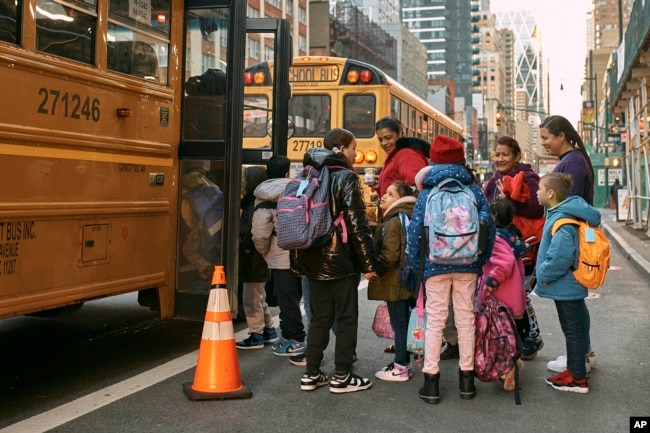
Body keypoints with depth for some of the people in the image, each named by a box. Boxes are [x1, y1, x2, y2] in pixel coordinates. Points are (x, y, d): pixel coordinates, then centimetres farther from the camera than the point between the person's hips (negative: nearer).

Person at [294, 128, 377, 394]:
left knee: (319, 318, 14)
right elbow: (357, 225, -16)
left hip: (314, 261, 7)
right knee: (346, 318, 4)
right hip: (341, 261, -7)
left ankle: (311, 374, 17)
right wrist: (369, 263, -11)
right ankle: (341, 377, 8)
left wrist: (301, 260, 18)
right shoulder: (345, 177, -10)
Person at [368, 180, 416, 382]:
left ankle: (401, 368, 5)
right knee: (403, 322, 15)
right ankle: (403, 362, 25)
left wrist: (374, 270, -10)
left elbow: (389, 255, -23)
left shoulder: (393, 222, -18)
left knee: (399, 324, -2)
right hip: (405, 279, 10)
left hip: (395, 281, -10)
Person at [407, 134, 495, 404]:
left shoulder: (426, 193, -1)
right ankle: (467, 379, 18)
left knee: (434, 321, 4)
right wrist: (483, 258, 12)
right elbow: (488, 225, 2)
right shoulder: (474, 190, 2)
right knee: (465, 319, 10)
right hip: (467, 265, 2)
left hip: (435, 265, -1)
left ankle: (431, 381, 6)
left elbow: (415, 231, -4)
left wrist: (414, 265, 5)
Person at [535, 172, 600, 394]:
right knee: (575, 327, 19)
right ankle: (575, 369, 33)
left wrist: (544, 276, -17)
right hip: (570, 285, 10)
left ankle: (577, 379, 10)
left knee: (572, 329, 0)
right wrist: (545, 275, 16)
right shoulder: (562, 214, 7)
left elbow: (560, 256, -32)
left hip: (564, 286, -10)